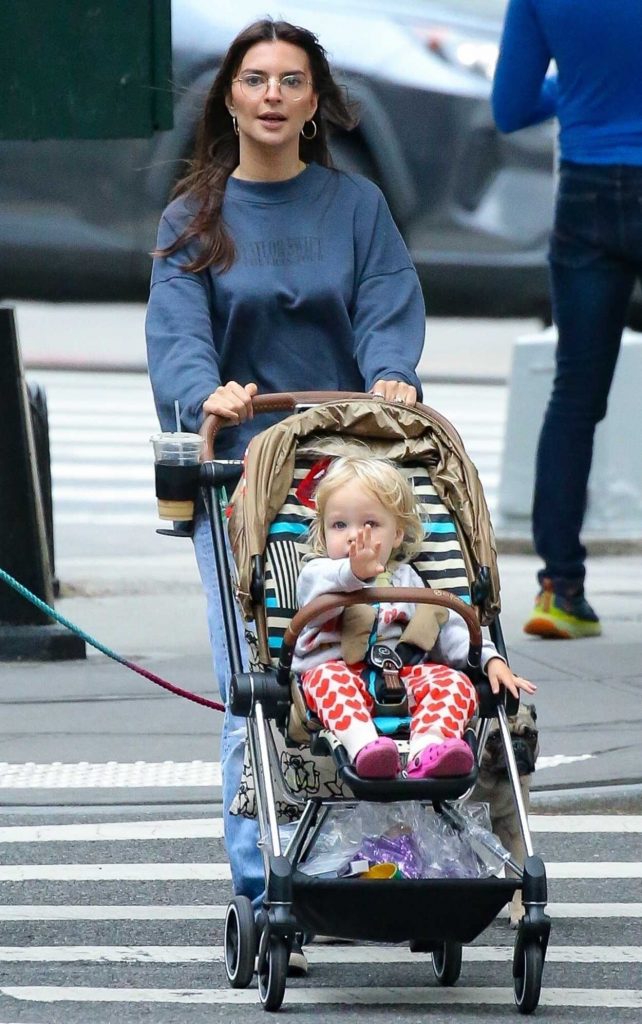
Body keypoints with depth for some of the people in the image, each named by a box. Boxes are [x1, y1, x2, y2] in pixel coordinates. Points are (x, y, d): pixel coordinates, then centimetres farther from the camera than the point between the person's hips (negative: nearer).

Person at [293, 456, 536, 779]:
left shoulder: (405, 579, 26)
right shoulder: (318, 573, 12)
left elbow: (448, 626, 21)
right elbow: (322, 589, -16)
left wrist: (490, 659, 4)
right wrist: (353, 573, -40)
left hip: (404, 672, 3)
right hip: (340, 665, -3)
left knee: (453, 682, -22)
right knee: (328, 680, -35)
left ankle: (428, 749, -52)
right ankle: (364, 746, -61)